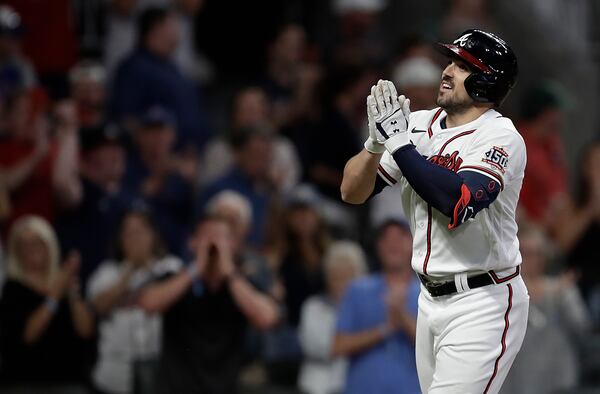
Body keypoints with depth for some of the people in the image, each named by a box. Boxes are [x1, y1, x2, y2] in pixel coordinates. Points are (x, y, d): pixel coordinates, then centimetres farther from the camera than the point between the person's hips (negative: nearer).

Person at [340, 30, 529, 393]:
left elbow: (458, 203, -30)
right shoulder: (417, 125, 7)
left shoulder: (501, 136, -13)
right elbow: (353, 192, 5)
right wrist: (376, 142, -15)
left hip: (483, 304, -7)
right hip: (431, 300, 7)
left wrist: (399, 141, -24)